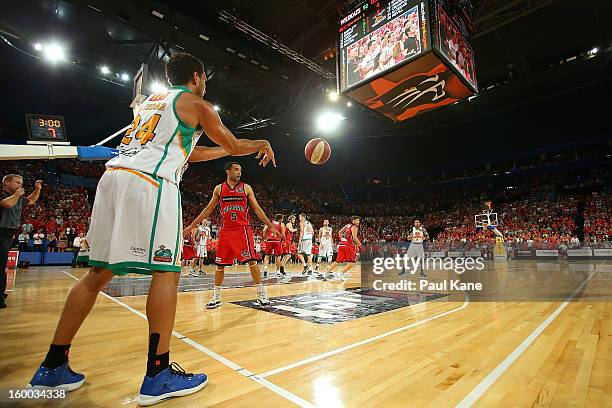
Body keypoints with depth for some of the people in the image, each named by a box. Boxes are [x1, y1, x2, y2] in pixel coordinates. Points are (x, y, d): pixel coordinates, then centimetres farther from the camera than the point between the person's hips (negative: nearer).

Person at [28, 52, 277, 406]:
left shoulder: (153, 100, 32)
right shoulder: (196, 104, 10)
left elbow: (187, 153, 36)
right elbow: (236, 146, 15)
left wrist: (226, 151, 44)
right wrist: (263, 145, 35)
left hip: (113, 176, 8)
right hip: (150, 181, -8)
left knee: (98, 272, 12)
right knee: (166, 270, -6)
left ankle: (53, 367, 19)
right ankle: (158, 374, -4)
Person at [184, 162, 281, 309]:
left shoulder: (246, 188, 4)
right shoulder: (219, 189, 8)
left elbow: (257, 209, 4)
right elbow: (208, 210, 13)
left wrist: (271, 226, -2)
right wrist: (191, 226, 11)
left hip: (243, 229, -2)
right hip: (226, 230, 2)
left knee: (251, 261, -8)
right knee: (220, 264, 7)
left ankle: (261, 294, 2)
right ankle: (216, 297, 23)